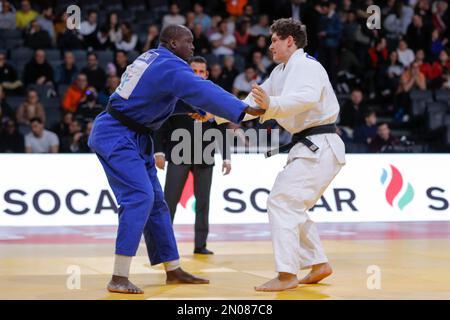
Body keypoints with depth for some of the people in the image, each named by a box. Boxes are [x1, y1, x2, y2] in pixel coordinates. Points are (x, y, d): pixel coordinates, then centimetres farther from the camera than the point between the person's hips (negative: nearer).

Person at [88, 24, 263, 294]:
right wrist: (246, 110, -33)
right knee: (140, 197, -20)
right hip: (116, 137, -11)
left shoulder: (152, 58, 13)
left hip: (134, 137, 11)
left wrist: (188, 109, 9)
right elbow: (204, 91, -28)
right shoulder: (171, 66, -17)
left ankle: (173, 270, 21)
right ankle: (119, 278, -19)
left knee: (156, 202, 13)